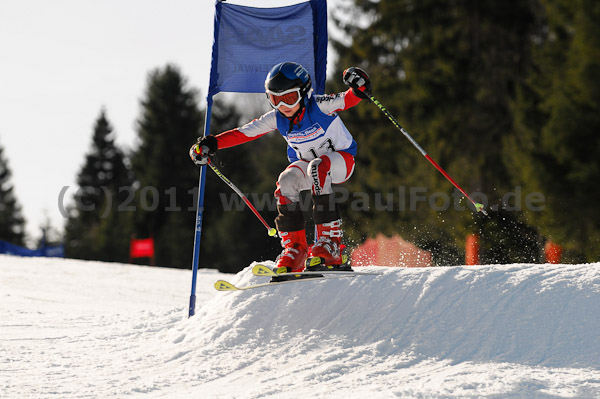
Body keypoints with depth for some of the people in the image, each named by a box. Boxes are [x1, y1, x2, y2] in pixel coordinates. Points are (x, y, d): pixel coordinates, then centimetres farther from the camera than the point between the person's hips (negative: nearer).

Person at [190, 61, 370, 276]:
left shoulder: (319, 106, -24)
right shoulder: (276, 118, -13)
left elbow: (348, 100, -34)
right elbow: (244, 133, -11)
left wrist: (358, 87, -56)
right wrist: (212, 144, -21)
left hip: (341, 158, -4)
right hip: (308, 162, 5)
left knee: (317, 167, -36)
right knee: (286, 181, -26)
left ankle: (330, 242, -38)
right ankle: (294, 247, -16)